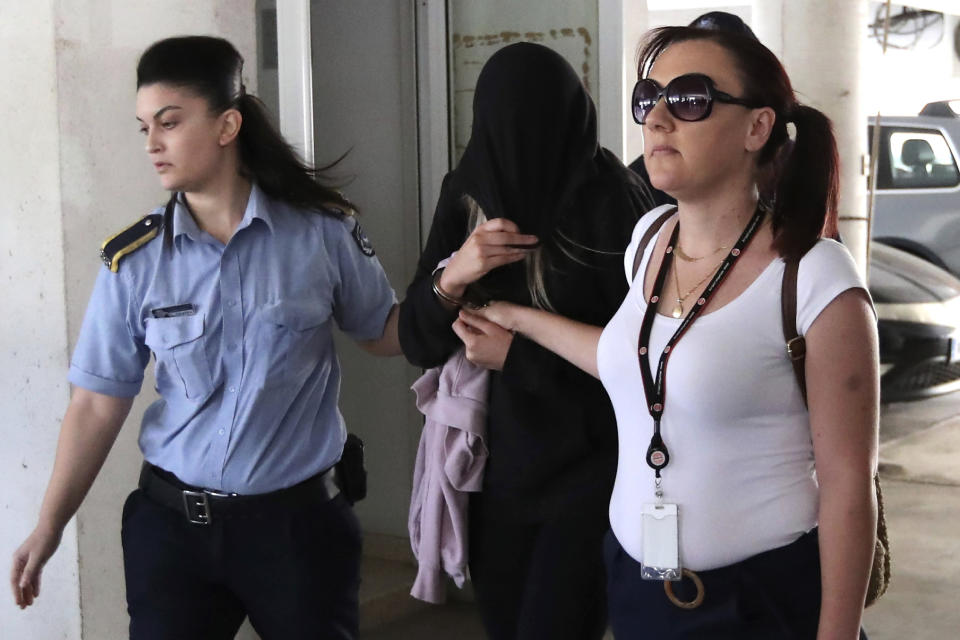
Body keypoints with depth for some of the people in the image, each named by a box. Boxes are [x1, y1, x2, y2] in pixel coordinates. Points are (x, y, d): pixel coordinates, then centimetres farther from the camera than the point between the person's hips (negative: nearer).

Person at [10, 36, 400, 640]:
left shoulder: (321, 231, -6)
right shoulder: (134, 261, -3)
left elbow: (384, 335, 7)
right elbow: (98, 404, 0)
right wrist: (50, 526, -2)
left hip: (299, 520, -1)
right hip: (172, 523, 1)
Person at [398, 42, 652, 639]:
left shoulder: (613, 198, -13)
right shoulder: (467, 196, 1)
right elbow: (419, 344, 0)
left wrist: (519, 357, -15)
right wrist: (450, 278, -19)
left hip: (594, 465, -5)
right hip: (505, 457, 5)